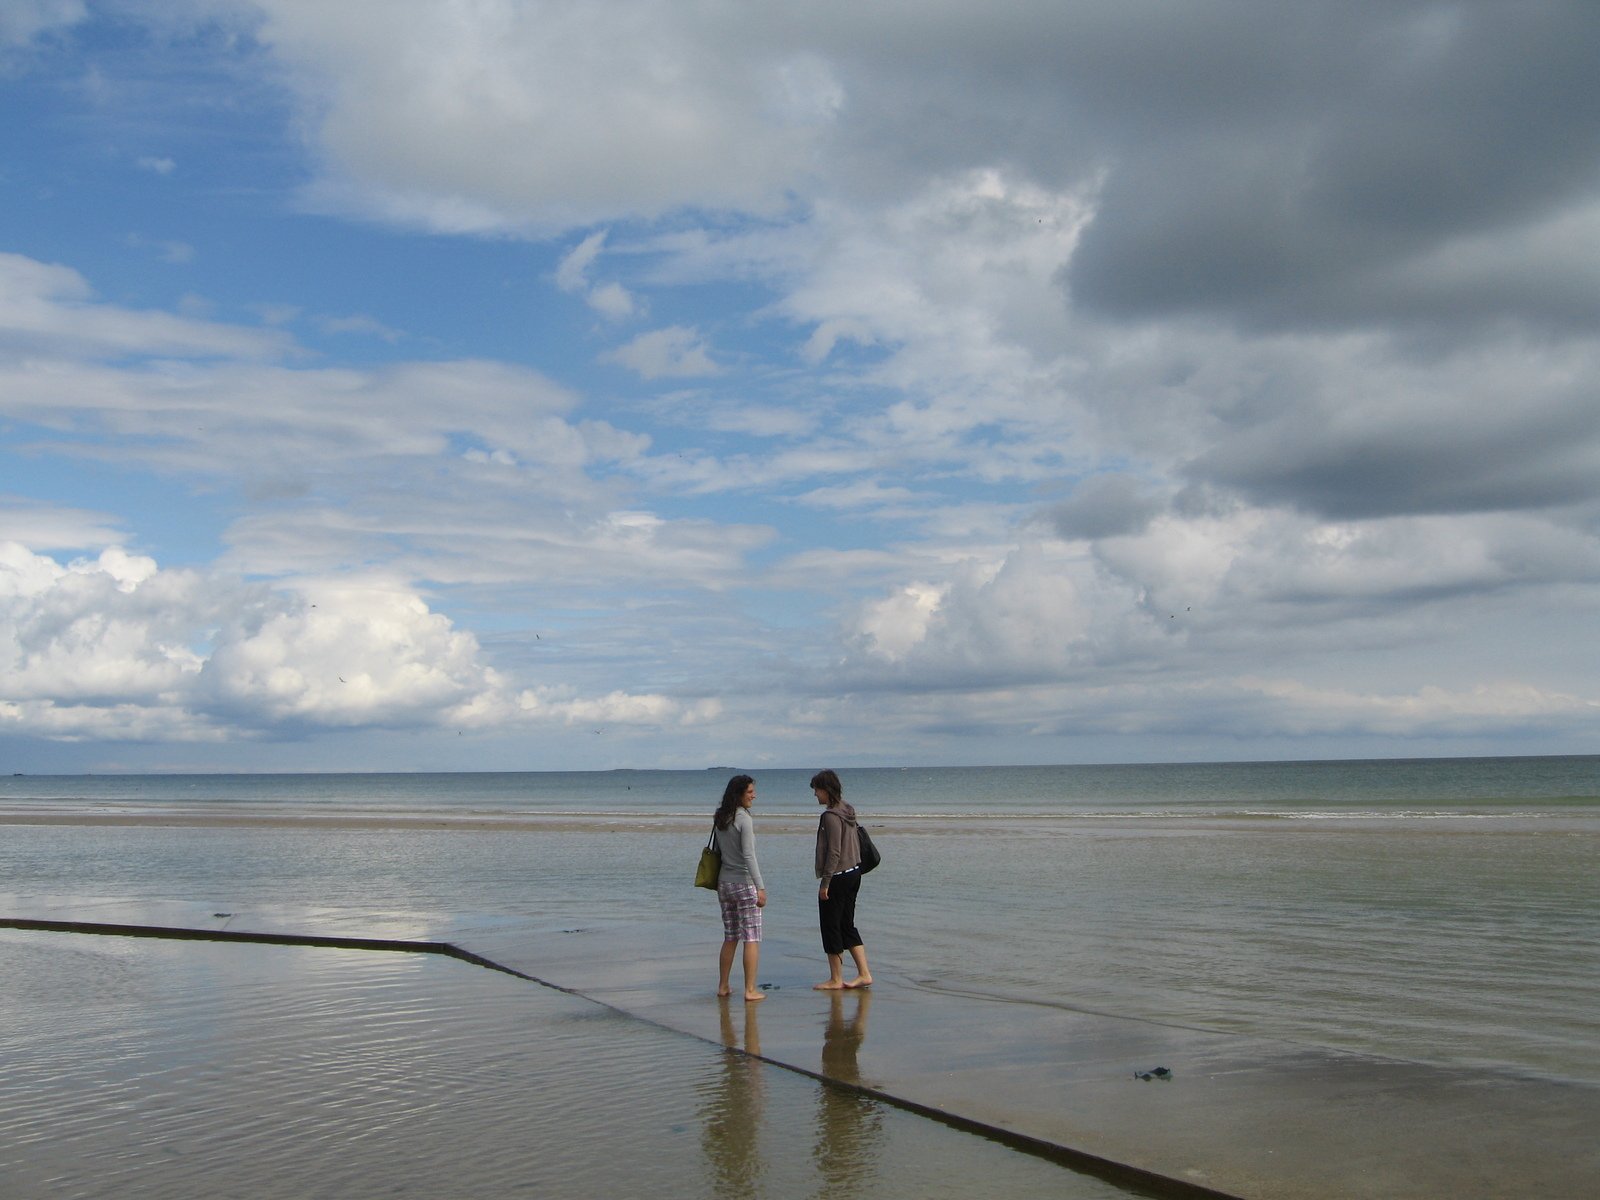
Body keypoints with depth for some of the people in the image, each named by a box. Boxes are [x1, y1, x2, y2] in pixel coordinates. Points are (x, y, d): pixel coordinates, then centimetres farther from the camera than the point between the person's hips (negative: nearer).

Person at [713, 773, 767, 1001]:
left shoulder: (720, 819, 8)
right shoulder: (744, 819, -14)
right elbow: (749, 855, -19)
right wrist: (760, 887, -18)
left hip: (724, 882, 7)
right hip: (744, 883, -7)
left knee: (730, 938, 15)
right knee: (751, 938, -1)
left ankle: (723, 986, 19)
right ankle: (750, 989, -1)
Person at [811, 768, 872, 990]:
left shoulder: (831, 816, -19)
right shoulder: (847, 811, 9)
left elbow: (834, 852, -21)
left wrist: (825, 882, -17)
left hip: (837, 877, -9)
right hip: (853, 872, 9)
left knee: (831, 927, 2)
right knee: (847, 925, 15)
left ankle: (835, 980, 10)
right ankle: (864, 974, 13)